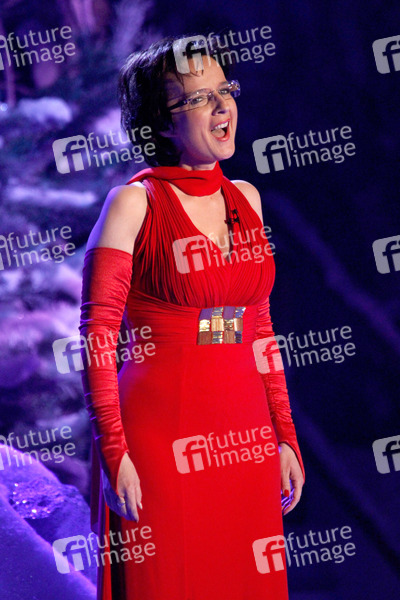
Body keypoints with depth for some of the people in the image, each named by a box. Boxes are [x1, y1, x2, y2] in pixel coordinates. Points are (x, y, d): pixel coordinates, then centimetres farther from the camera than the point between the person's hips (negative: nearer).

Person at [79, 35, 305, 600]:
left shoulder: (245, 198, 10)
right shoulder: (134, 202, -7)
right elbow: (97, 339, -9)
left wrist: (285, 439, 10)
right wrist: (114, 456, -15)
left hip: (246, 434, 5)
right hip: (162, 432, -5)